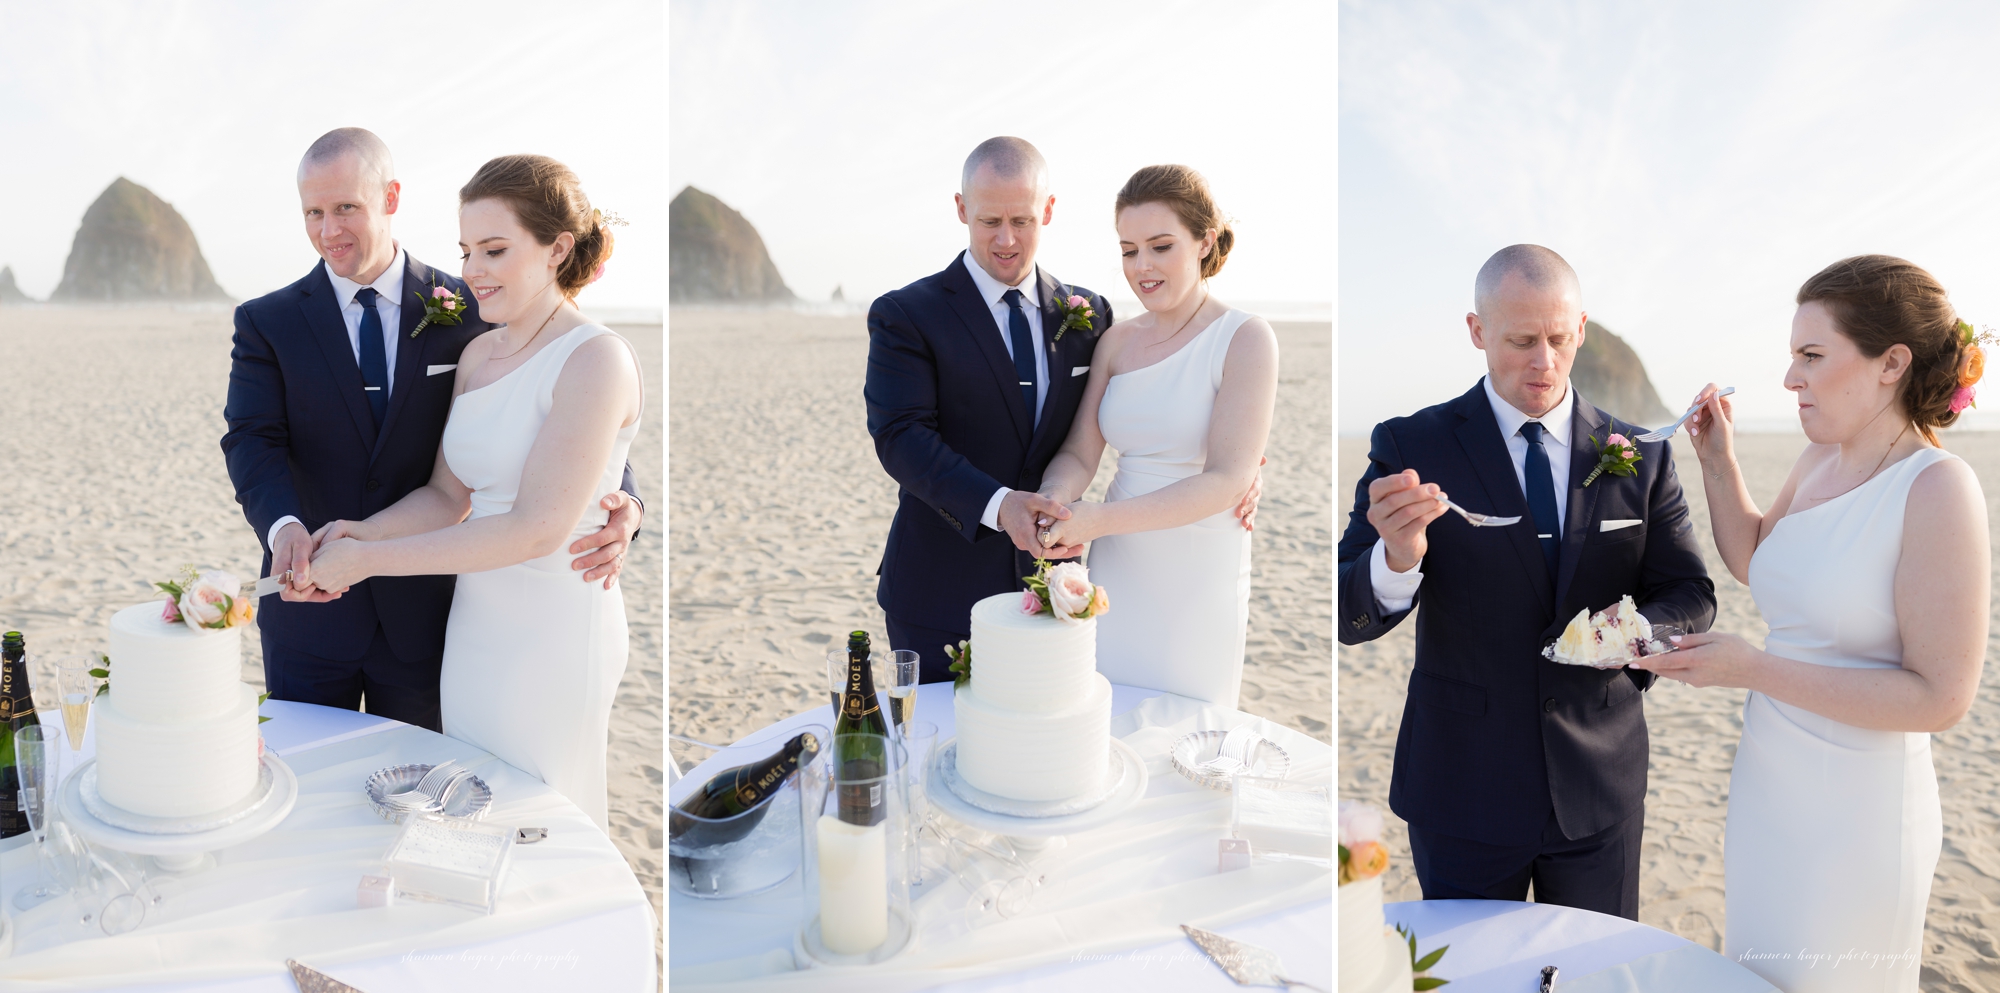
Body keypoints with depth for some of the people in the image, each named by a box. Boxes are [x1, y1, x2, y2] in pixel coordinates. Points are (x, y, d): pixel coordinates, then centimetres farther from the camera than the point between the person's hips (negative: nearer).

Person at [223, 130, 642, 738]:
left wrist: (619, 501, -25)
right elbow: (253, 442, -11)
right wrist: (284, 527, -33)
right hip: (309, 607, 1)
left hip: (423, 615, 0)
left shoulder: (467, 310, -1)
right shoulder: (267, 322, 1)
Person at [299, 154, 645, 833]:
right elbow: (448, 495, 10)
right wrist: (362, 533, -11)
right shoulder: (479, 352, 9)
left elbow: (539, 527, -22)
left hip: (552, 631, -7)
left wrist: (369, 559, -19)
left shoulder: (596, 359, -16)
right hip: (475, 620, 7)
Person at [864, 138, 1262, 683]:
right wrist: (997, 505, -32)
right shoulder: (905, 316, -6)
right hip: (941, 596, -3)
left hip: (1047, 587, 3)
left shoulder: (1087, 314, 7)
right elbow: (901, 435, -17)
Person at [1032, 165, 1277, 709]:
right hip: (1117, 569, 4)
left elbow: (1228, 479, -17)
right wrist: (1054, 502, -19)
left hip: (1198, 578, -4)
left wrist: (1100, 519, -25)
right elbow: (1079, 453, 4)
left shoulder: (1245, 339, -9)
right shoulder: (1116, 340, 7)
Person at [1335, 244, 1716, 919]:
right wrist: (1396, 559, -35)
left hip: (1600, 784, 3)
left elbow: (1690, 595, 4)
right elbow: (1349, 620, -12)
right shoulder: (1410, 448, -8)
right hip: (1462, 787, -2)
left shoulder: (1641, 455, 1)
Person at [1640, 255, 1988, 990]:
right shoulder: (1818, 462, 2)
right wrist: (1718, 461, 6)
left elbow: (1940, 696, -21)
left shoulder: (1938, 489, -19)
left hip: (1853, 811, -7)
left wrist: (1753, 669, -23)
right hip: (1769, 784, 7)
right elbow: (1754, 561, 20)